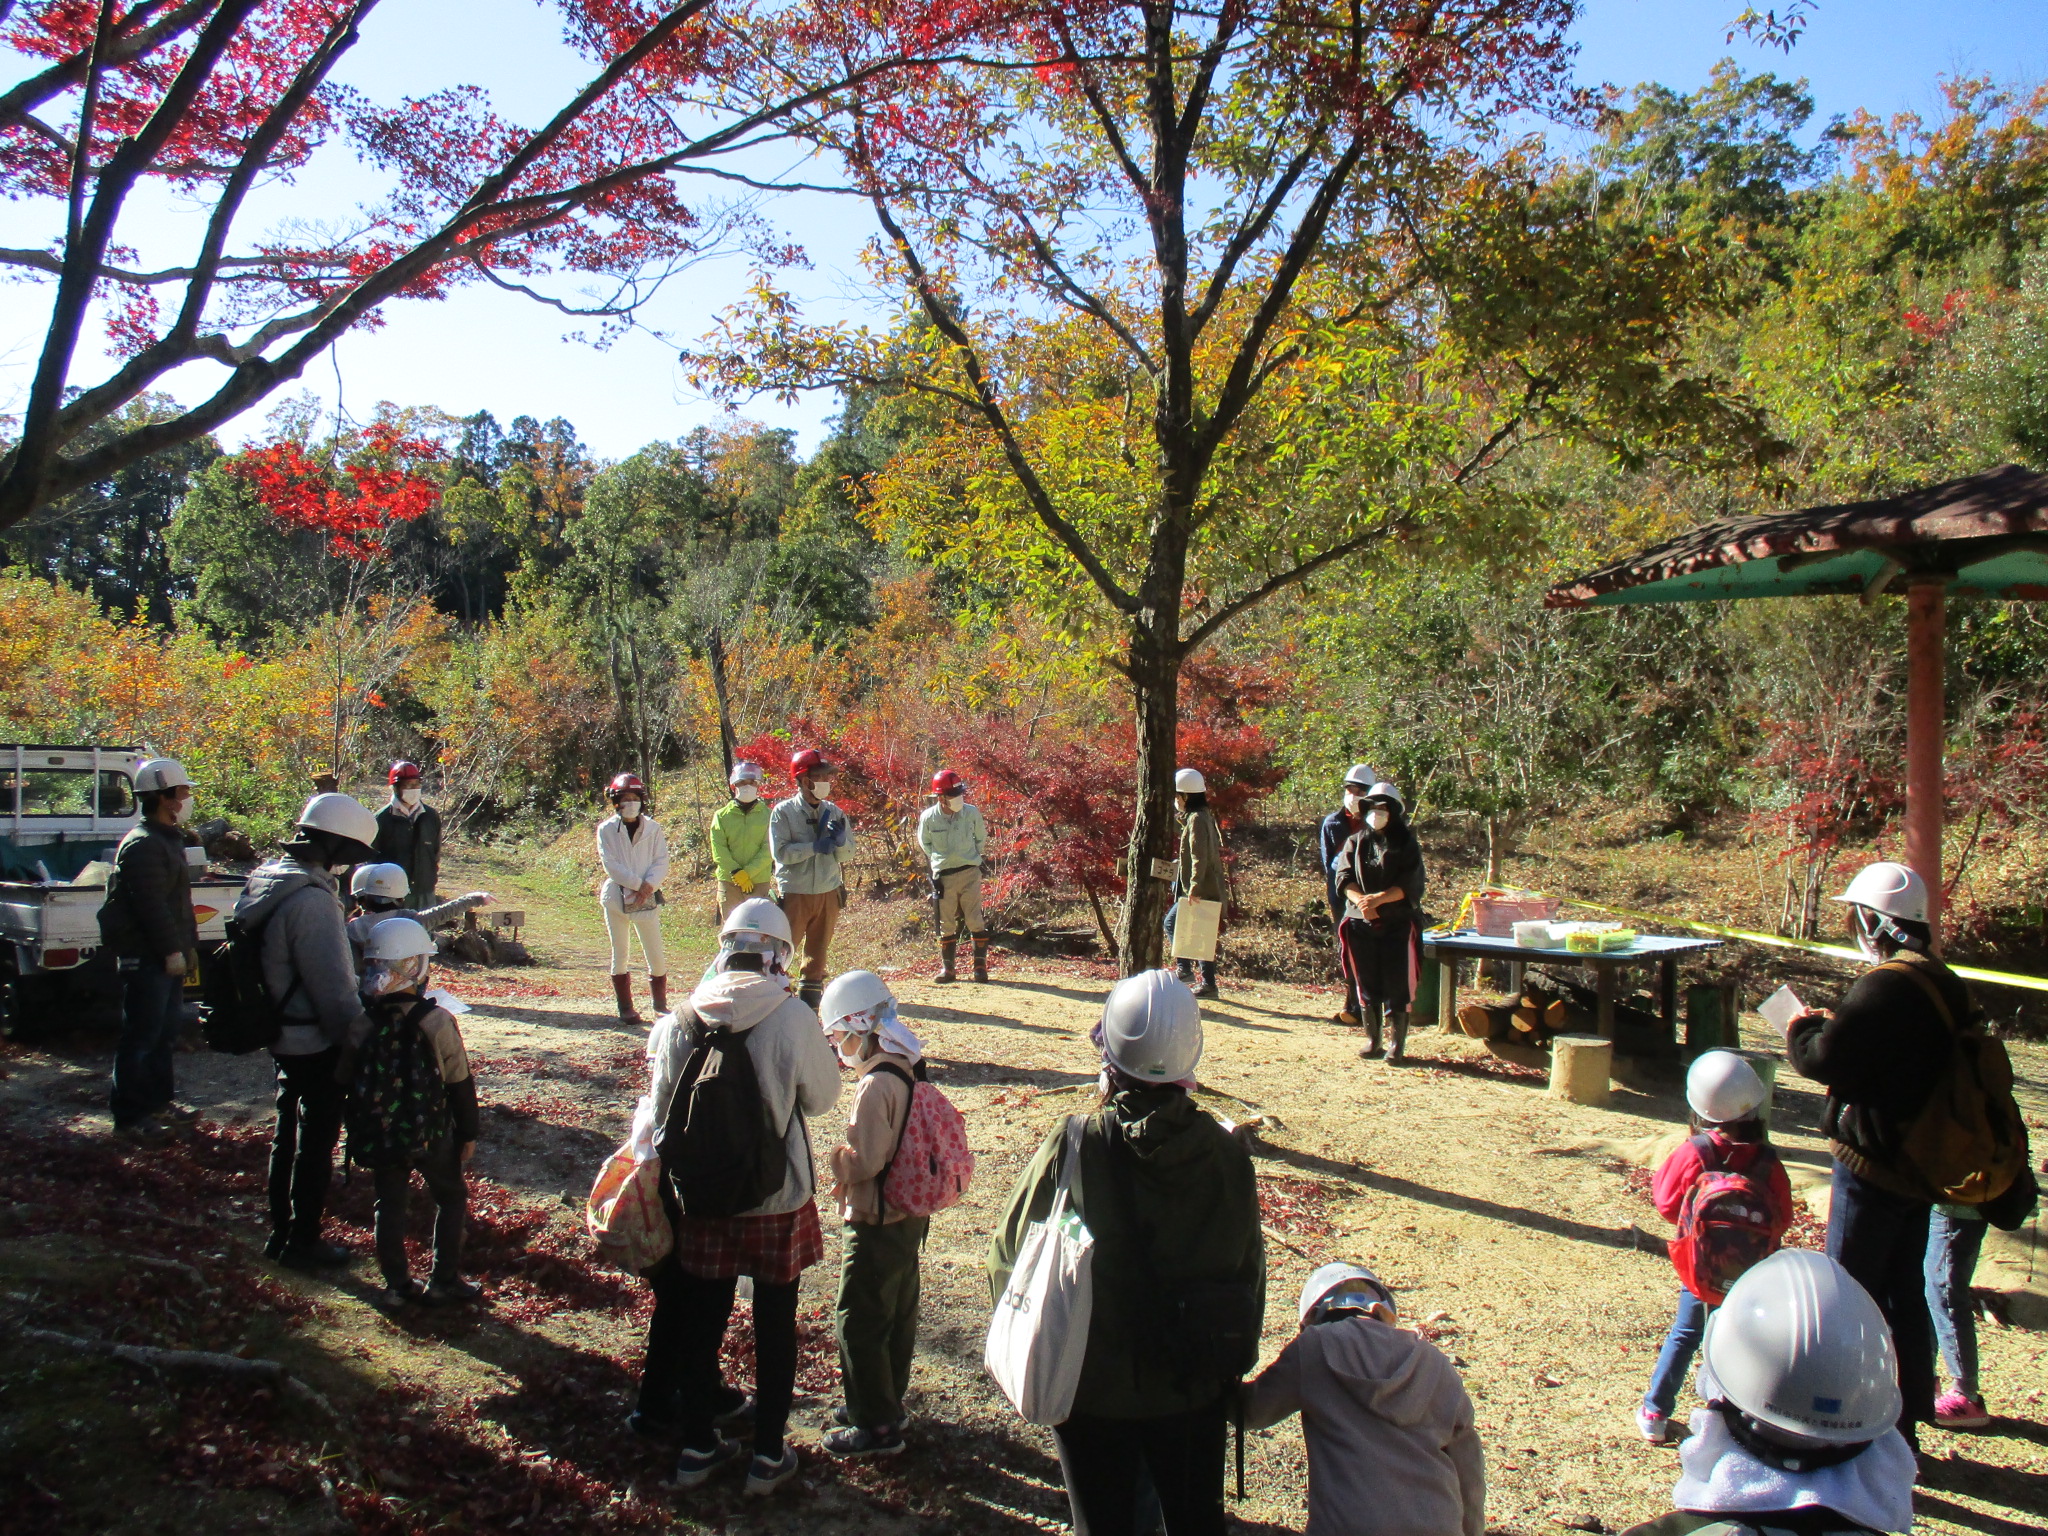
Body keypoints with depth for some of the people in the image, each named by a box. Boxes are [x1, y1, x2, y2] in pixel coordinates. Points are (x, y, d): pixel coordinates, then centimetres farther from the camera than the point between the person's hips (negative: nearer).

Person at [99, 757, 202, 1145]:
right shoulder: (143, 844, -17)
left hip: (167, 956, 11)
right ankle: (130, 1117, 3)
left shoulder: (169, 840, 16)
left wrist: (188, 945, 19)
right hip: (146, 958, -11)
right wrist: (172, 950, -21)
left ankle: (159, 1102, 29)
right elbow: (151, 905, -23)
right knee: (141, 1038, -4)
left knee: (166, 1032, 18)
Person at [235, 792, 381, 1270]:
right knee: (317, 1141, 6)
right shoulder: (311, 900, -26)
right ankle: (303, 1242, 18)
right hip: (315, 1043, -9)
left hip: (283, 1036, 9)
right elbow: (332, 983, -25)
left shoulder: (267, 879, 5)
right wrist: (360, 1035, -17)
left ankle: (281, 1233, 33)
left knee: (288, 1135, 20)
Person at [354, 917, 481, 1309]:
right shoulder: (436, 1021, -19)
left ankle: (396, 1284, 22)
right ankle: (443, 1281, 16)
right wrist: (468, 1133, 2)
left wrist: (360, 1132, 16)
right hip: (432, 1134, -3)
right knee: (451, 1199, 15)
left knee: (390, 1206, 17)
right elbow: (460, 1084, -11)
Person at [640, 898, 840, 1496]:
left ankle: (697, 1446, 31)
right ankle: (767, 1455, 24)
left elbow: (663, 1108, 1)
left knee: (702, 1319, 18)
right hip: (778, 1198, -3)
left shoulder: (681, 1018, -9)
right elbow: (821, 1097, -7)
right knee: (775, 1323, 13)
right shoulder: (793, 1018, -19)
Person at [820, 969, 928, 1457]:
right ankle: (888, 1402, 36)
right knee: (897, 1316, 21)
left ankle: (877, 1426, 15)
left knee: (858, 1325, 5)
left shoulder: (875, 1086, -26)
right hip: (909, 1217, 9)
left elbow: (865, 1162, -25)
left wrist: (831, 1160, -7)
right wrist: (848, 1162, 6)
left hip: (875, 1225, -9)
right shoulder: (909, 1068, 2)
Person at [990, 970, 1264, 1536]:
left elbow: (1009, 1256, -9)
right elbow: (1250, 1272, -2)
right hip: (1194, 1390, 2)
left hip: (1093, 1388, -2)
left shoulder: (1073, 1148, -20)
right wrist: (1233, 1370, 15)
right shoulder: (1226, 1153, -13)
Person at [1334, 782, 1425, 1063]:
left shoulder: (1406, 844, 2)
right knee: (1366, 984, 7)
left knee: (1397, 984, -3)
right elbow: (1344, 878, 0)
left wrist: (1378, 898, -24)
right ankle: (1372, 1039, 17)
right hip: (1360, 923, 3)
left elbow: (1409, 885, -8)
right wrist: (1360, 900, -20)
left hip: (1398, 922, -3)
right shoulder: (1356, 842, 10)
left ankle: (1399, 1043, 5)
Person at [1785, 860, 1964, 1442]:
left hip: (1873, 1165, -9)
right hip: (1920, 1164, 9)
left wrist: (1801, 1030, -7)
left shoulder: (1887, 985, -24)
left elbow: (1826, 1060, -27)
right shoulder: (1944, 983, 7)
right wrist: (1833, 1024, 6)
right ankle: (1904, 1425, 28)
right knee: (1905, 1295, 17)